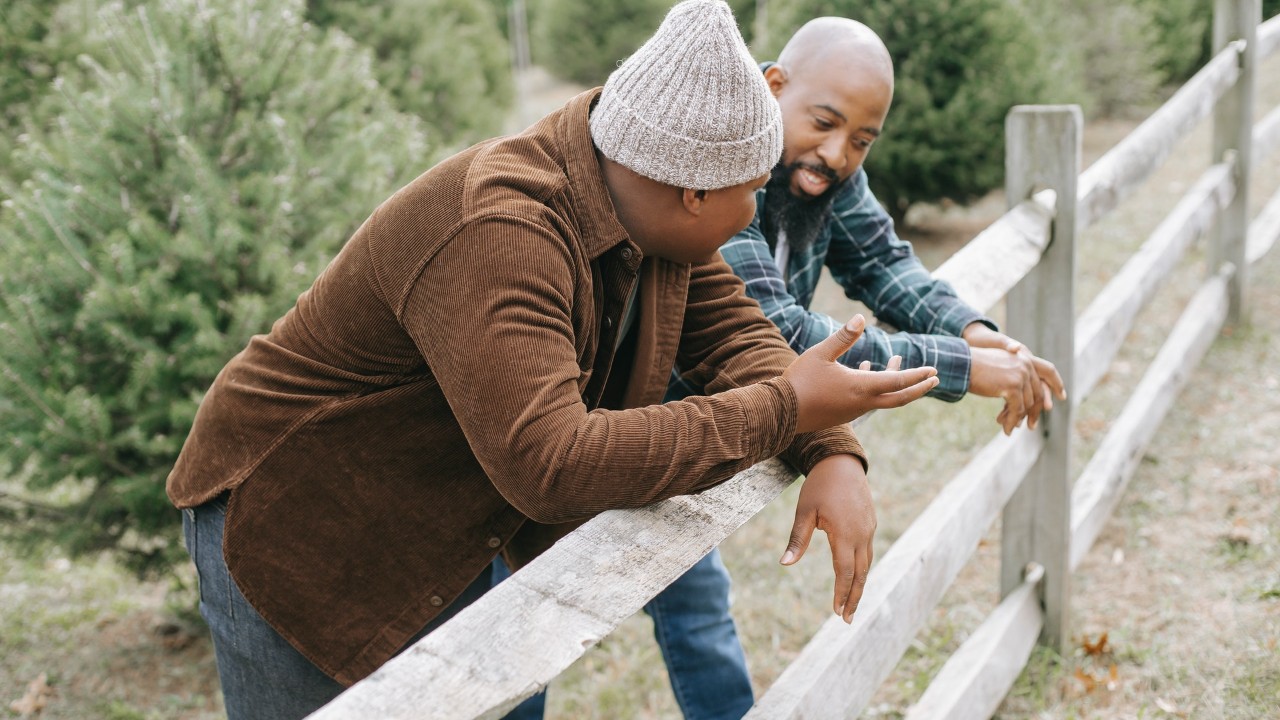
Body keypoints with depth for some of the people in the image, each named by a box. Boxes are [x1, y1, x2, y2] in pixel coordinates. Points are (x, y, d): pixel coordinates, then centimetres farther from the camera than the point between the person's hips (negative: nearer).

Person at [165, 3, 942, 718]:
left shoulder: (650, 209, -7)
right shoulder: (496, 235, -35)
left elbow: (733, 329, -1)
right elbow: (550, 463, -41)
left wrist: (835, 454, -19)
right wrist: (783, 411, -35)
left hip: (441, 538, 8)